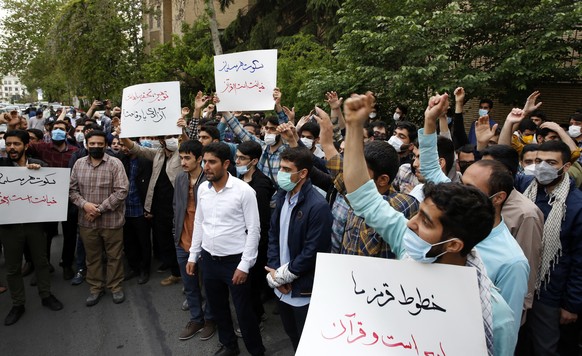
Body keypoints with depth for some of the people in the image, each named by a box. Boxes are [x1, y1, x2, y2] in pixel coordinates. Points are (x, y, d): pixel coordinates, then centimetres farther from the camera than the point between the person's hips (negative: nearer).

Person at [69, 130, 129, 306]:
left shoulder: (115, 163, -9)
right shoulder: (79, 164, 5)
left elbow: (121, 191, -15)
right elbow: (72, 189, 6)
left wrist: (100, 209, -17)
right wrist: (84, 204, -13)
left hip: (111, 220, -3)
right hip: (87, 221, 4)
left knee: (114, 256, 9)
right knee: (92, 256, 16)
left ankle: (116, 286, 27)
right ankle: (95, 288, 32)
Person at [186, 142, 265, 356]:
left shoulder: (244, 190, -16)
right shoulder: (202, 189, 1)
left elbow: (253, 230, -14)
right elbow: (198, 223, 11)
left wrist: (245, 265, -15)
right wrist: (193, 256, 12)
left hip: (234, 260, -5)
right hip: (208, 259, 6)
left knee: (243, 310, 7)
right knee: (217, 306, 20)